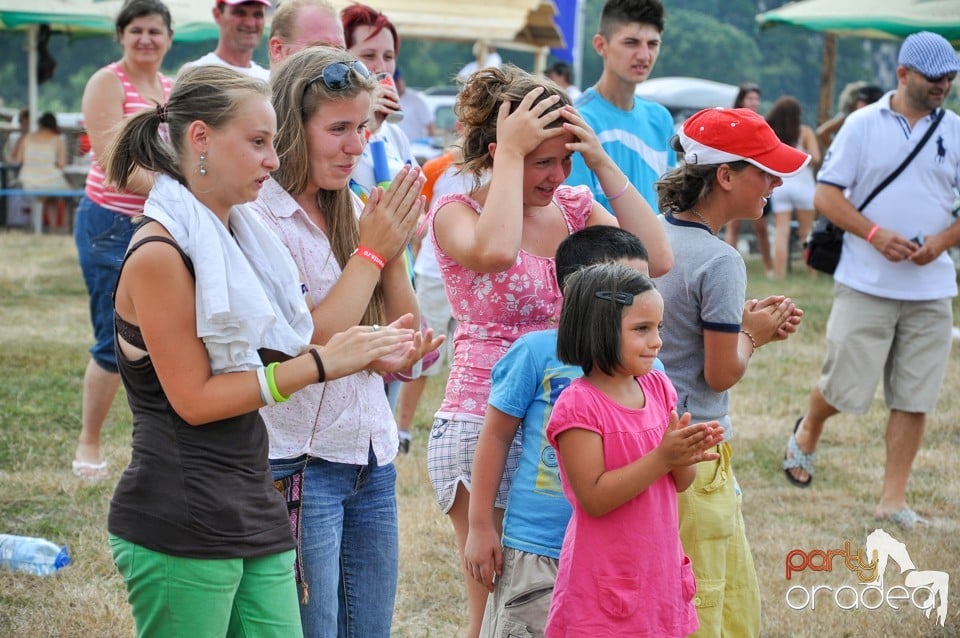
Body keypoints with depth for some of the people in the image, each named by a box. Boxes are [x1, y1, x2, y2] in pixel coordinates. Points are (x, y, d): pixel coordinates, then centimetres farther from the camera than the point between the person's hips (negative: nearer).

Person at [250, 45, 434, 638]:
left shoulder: (356, 212, 8)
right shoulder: (259, 218, -14)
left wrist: (395, 251, -6)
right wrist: (370, 250, -13)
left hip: (372, 460, 7)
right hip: (299, 467, -7)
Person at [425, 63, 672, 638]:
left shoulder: (573, 206, 8)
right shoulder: (456, 214, -7)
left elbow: (655, 259, -7)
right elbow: (495, 250, -32)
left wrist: (602, 163, -9)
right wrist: (512, 152, -21)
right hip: (483, 426, -5)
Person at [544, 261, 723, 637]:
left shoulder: (658, 388, 5)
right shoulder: (578, 406, -15)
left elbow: (681, 483, 7)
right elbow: (593, 498, -20)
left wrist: (685, 456, -16)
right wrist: (662, 457, -25)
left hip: (661, 571, 7)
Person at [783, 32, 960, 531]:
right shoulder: (863, 125, -1)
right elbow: (826, 195, -2)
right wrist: (874, 233, -16)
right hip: (866, 284, -3)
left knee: (914, 398, 3)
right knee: (845, 385, 1)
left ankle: (893, 499, 12)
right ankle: (807, 433, 34)